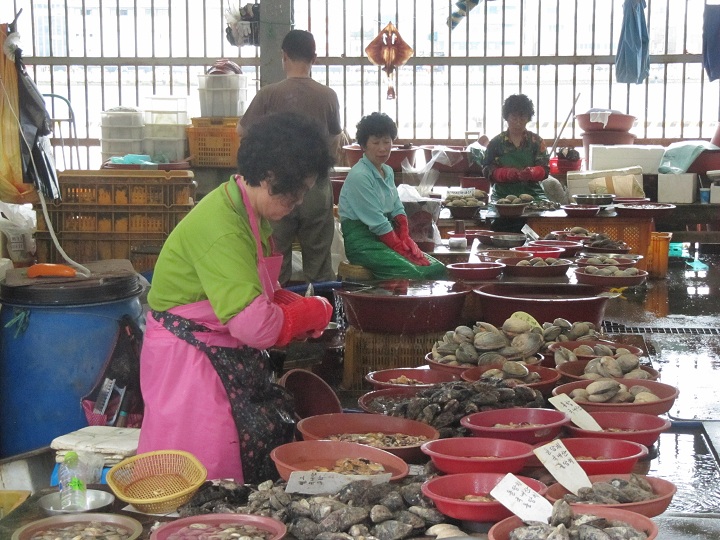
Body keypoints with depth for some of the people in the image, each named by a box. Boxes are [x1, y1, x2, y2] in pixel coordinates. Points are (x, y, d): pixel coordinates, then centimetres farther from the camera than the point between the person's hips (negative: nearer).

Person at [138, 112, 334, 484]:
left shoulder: (248, 213, 5)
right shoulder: (221, 228, -27)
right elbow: (256, 324, -31)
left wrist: (298, 306, -1)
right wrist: (315, 312, -14)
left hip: (229, 358, 10)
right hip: (190, 365, -10)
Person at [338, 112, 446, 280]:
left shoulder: (388, 172, 12)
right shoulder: (359, 176, -17)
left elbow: (398, 209, 10)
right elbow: (377, 222, -19)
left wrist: (406, 239, -7)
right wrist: (401, 248, -16)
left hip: (386, 237, 9)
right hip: (363, 242, -9)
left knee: (437, 269, -6)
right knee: (412, 274, -28)